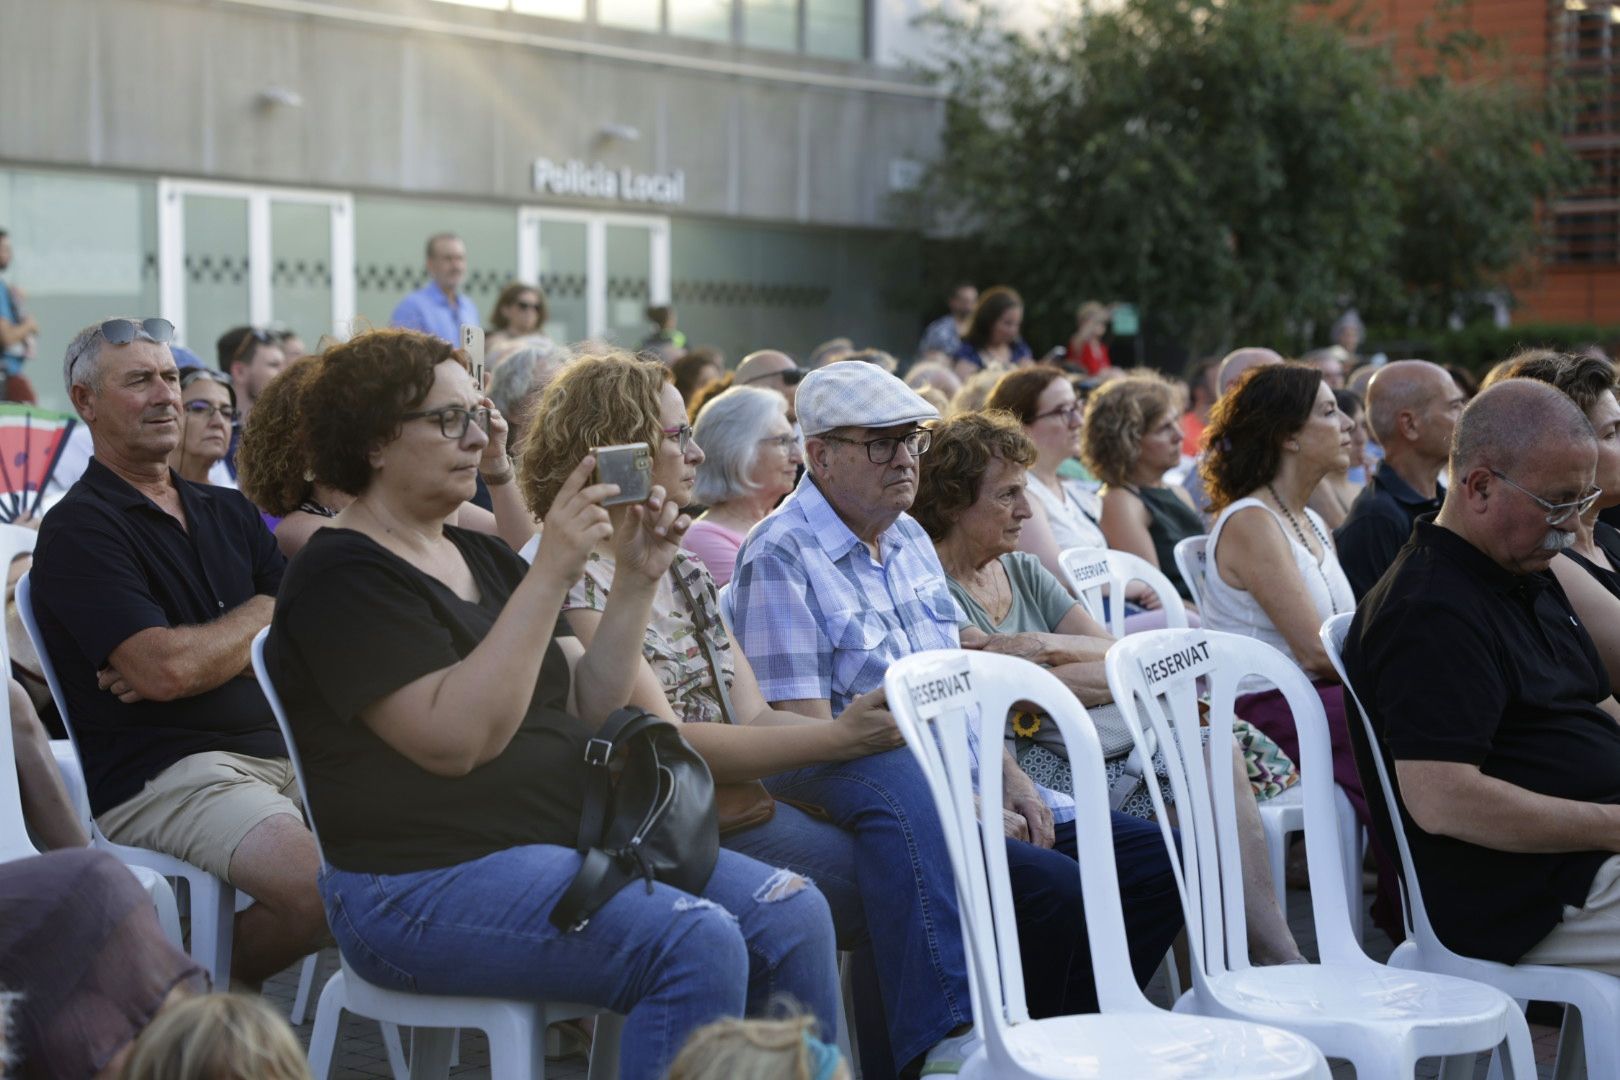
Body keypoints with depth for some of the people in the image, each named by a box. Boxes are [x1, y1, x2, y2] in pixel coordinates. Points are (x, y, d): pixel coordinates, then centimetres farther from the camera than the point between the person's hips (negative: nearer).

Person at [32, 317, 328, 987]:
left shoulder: (229, 513, 19)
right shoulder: (78, 529, -3)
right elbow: (165, 670, -16)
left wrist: (192, 656, -9)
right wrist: (265, 613, 2)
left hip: (278, 749, 7)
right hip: (160, 774, -7)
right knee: (322, 886, -30)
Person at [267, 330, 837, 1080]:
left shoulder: (482, 557, 17)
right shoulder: (343, 576, -9)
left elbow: (584, 709, 13)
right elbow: (455, 737, -22)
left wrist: (637, 581, 0)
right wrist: (551, 575, -23)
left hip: (570, 841, 8)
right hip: (427, 883, -8)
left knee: (791, 913, -9)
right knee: (695, 943, -27)